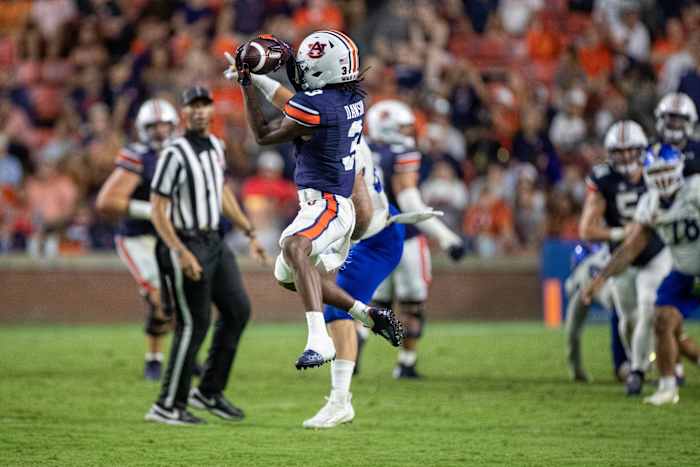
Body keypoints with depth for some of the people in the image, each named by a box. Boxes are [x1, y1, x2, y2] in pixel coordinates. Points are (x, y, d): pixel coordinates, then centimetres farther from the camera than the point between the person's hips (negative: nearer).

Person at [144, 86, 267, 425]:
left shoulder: (216, 147, 9)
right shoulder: (175, 153, -16)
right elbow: (157, 210, -17)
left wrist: (250, 233, 23)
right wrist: (182, 254, -23)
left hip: (213, 243, 9)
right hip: (185, 245, -9)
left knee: (237, 309, 9)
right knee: (194, 324, -6)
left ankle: (210, 392, 19)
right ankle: (168, 406, 2)